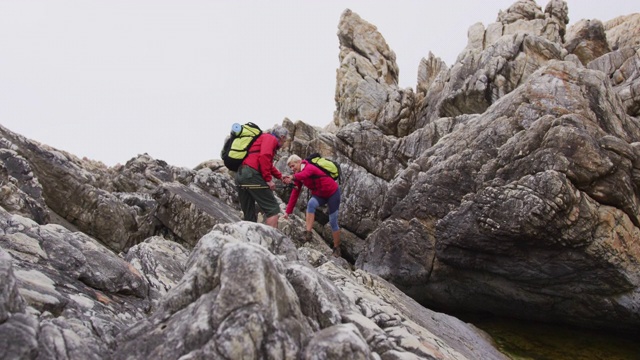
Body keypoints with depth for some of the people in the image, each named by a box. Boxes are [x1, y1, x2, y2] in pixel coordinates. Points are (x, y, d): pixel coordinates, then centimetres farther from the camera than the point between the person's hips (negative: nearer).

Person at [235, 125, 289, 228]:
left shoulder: (264, 137, 32)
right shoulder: (271, 138, 3)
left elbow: (269, 165, 42)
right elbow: (264, 156, -16)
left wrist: (280, 176, 45)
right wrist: (268, 179, -16)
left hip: (239, 174, 9)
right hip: (252, 174, -9)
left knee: (249, 215, 11)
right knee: (273, 208, -6)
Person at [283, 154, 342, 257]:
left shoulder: (309, 168, -26)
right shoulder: (298, 175, -3)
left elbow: (304, 174, -52)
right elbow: (295, 194, -3)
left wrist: (292, 177, -73)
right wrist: (288, 212, -7)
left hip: (333, 192, -6)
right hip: (319, 194, 6)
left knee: (333, 222, -2)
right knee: (311, 204, -29)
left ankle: (336, 248, 15)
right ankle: (308, 233, -33)